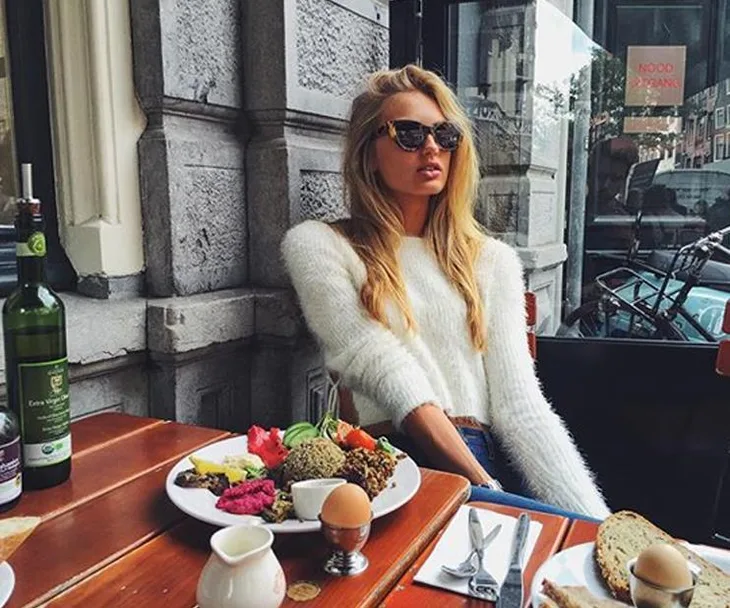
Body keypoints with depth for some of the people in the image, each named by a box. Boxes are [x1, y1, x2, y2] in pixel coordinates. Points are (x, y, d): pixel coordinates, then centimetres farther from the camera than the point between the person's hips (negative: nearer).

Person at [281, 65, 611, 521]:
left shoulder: (492, 259, 15)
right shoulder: (318, 245, 5)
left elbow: (520, 404, 5)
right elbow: (387, 373, -7)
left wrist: (599, 524, -9)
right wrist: (484, 490, -14)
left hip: (490, 459, 4)